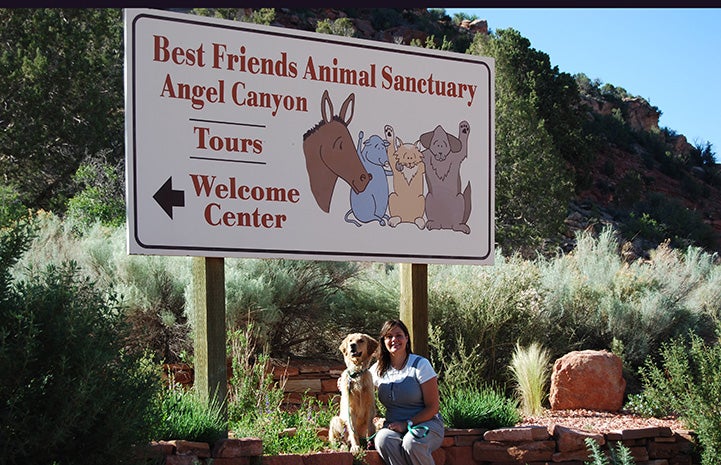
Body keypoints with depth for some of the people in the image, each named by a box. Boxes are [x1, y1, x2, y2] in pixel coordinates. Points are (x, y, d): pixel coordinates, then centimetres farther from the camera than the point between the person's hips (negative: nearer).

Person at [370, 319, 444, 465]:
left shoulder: (420, 364, -5)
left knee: (411, 442, -37)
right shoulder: (378, 369, 7)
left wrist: (406, 424, -17)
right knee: (382, 439, -33)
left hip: (425, 423, -3)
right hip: (394, 426, 3)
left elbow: (433, 407, -7)